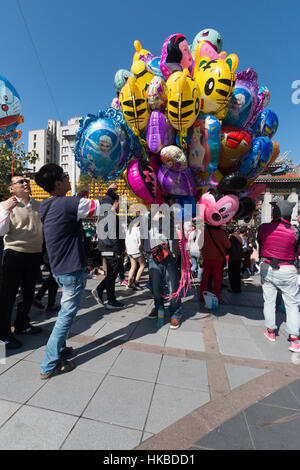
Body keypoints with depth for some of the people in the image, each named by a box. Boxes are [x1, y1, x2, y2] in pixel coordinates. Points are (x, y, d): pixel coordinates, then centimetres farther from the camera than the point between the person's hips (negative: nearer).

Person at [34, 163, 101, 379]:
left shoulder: (48, 206, 6)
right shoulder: (68, 204, -21)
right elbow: (102, 207, -19)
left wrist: (79, 197, 15)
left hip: (59, 268, 9)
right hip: (73, 270, -9)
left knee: (65, 311, 23)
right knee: (67, 315, 3)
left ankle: (59, 349, 37)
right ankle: (50, 365, 15)